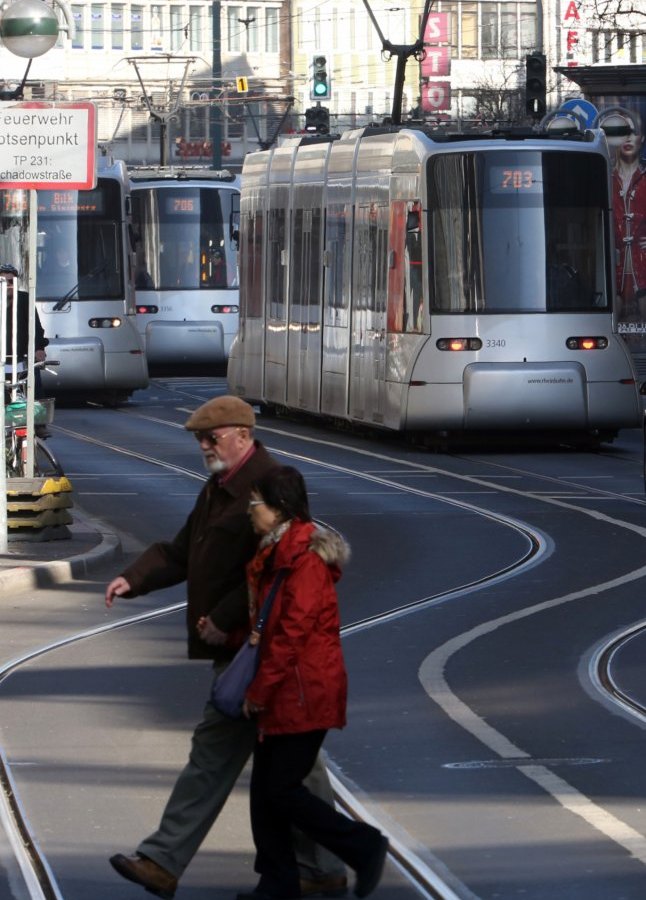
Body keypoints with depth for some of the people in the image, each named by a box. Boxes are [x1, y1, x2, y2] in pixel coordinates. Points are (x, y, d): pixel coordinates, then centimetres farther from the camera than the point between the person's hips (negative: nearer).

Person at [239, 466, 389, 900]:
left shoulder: (306, 558, -19)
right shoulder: (276, 553, 13)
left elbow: (292, 633, -22)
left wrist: (259, 692, -17)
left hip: (304, 693, -10)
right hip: (282, 693, 10)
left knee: (283, 789, -6)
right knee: (265, 786, 10)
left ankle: (365, 846, 7)